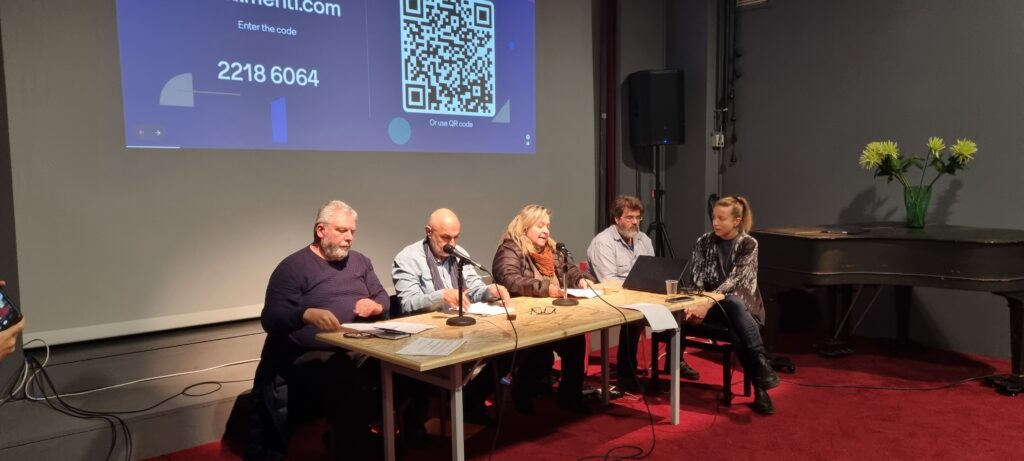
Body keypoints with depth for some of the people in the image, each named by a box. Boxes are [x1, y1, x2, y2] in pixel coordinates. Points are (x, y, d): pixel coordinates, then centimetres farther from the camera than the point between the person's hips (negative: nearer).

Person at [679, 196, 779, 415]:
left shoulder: (748, 244, -3)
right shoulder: (704, 242, 6)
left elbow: (734, 281, -16)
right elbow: (693, 280, -1)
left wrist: (707, 305, -29)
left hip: (743, 305, -1)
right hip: (715, 306, 1)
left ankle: (759, 380, -38)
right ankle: (761, 364, -38)